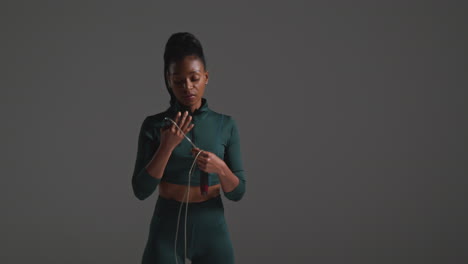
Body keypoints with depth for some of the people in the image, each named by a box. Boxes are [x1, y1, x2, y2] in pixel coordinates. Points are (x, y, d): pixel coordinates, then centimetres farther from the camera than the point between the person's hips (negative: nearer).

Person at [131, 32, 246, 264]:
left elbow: (237, 192, -1)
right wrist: (167, 146, -20)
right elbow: (141, 191, -10)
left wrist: (219, 167, -20)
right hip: (166, 229, -1)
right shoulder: (154, 125, -4)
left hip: (212, 230, 1)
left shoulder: (226, 125, -1)